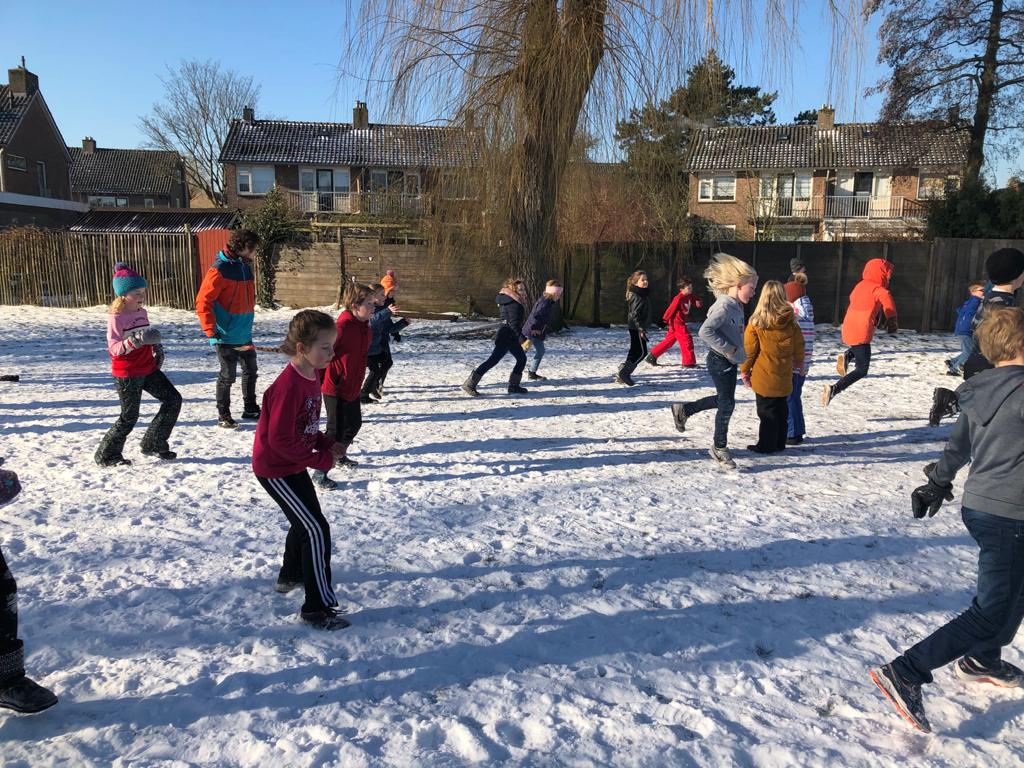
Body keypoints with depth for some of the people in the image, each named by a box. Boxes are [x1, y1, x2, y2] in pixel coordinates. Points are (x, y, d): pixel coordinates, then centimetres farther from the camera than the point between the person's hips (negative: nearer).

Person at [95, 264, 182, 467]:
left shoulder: (142, 312, 8)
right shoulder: (116, 318, -14)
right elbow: (114, 347, -21)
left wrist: (157, 347, 7)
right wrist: (134, 341, -36)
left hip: (148, 369, 7)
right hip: (127, 374, -7)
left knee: (173, 400, 3)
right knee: (129, 417, -2)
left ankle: (153, 445, 15)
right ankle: (106, 455, 16)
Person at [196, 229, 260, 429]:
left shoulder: (245, 266, 9)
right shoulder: (219, 269, -16)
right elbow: (203, 301, -18)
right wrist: (210, 330, -22)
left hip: (244, 334, 8)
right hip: (226, 336, -8)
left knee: (250, 371, 16)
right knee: (228, 376, 1)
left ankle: (250, 409, 30)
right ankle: (223, 416, 14)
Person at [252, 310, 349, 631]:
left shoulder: (311, 377, 2)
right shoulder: (289, 385, -29)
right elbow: (280, 439, -28)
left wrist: (327, 444, -2)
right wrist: (320, 460, -20)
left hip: (293, 465, 10)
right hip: (275, 469, -10)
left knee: (304, 521, 27)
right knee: (317, 530, -9)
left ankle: (290, 577, 51)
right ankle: (318, 607, 0)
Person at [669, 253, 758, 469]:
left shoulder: (736, 305, 7)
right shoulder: (724, 306, -22)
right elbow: (705, 332, -30)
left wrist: (740, 354, 8)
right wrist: (729, 349, -24)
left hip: (730, 361, 9)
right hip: (719, 361, -9)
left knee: (723, 399, 20)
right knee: (727, 403, 1)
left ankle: (683, 410, 33)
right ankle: (719, 447, 17)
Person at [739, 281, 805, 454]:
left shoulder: (756, 322, -12)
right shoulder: (791, 321, -2)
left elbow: (749, 349, -8)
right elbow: (799, 346, 8)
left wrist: (744, 370, 4)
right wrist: (799, 362, 27)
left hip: (763, 376, -4)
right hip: (784, 376, 4)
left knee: (766, 411, 4)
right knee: (781, 410, 15)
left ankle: (766, 445, 8)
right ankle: (779, 443, 24)